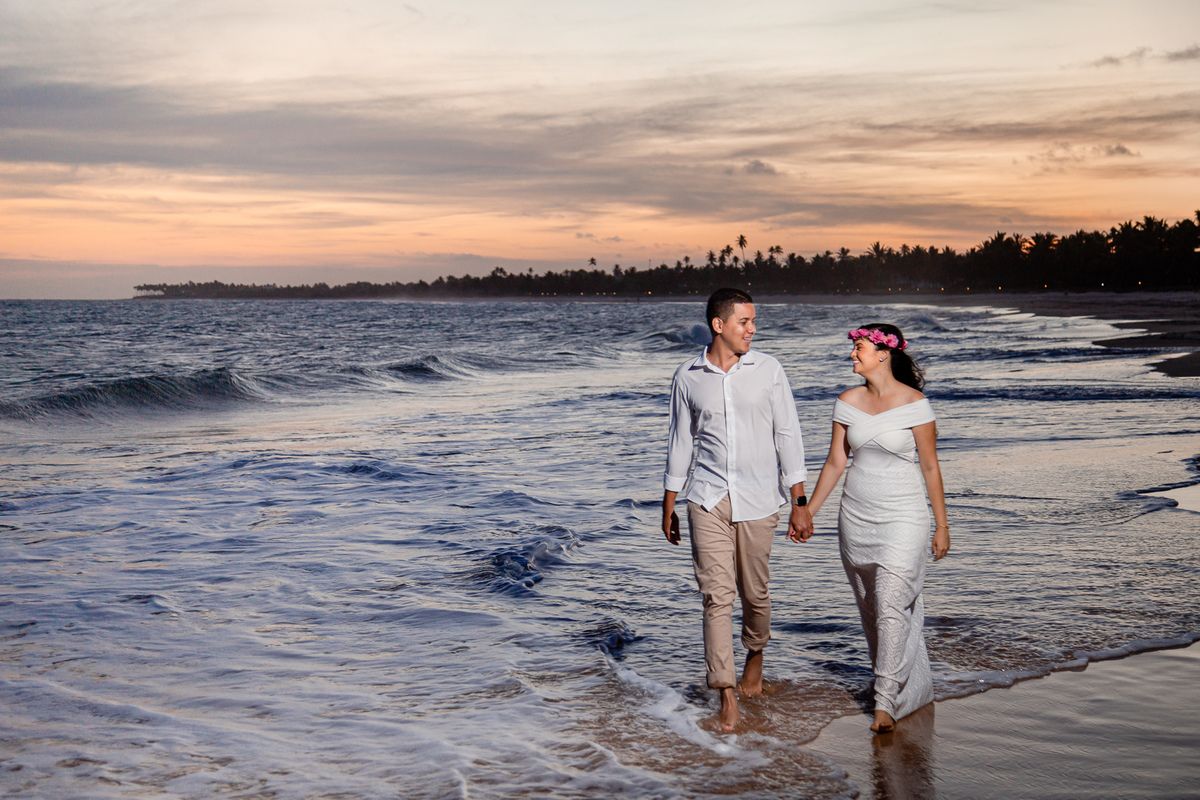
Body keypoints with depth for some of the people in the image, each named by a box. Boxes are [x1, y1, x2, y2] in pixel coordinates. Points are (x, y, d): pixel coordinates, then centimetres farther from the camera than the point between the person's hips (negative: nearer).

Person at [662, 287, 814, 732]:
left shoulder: (768, 370, 0)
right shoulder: (688, 377, 3)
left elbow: (788, 436, 1)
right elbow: (681, 443, 12)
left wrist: (800, 503, -3)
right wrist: (668, 507, 14)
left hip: (758, 499, 0)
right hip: (708, 498, 0)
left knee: (754, 593, 10)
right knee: (717, 594, -8)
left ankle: (755, 656, 40)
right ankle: (727, 695, -5)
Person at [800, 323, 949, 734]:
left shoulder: (914, 404, -10)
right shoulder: (848, 402, 4)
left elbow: (930, 467, -5)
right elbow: (835, 461, 9)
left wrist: (941, 525, -3)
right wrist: (807, 511, 9)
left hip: (902, 518, -5)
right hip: (856, 516, 5)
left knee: (891, 608, -13)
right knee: (872, 610, 12)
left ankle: (886, 702, -7)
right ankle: (913, 688, 29)